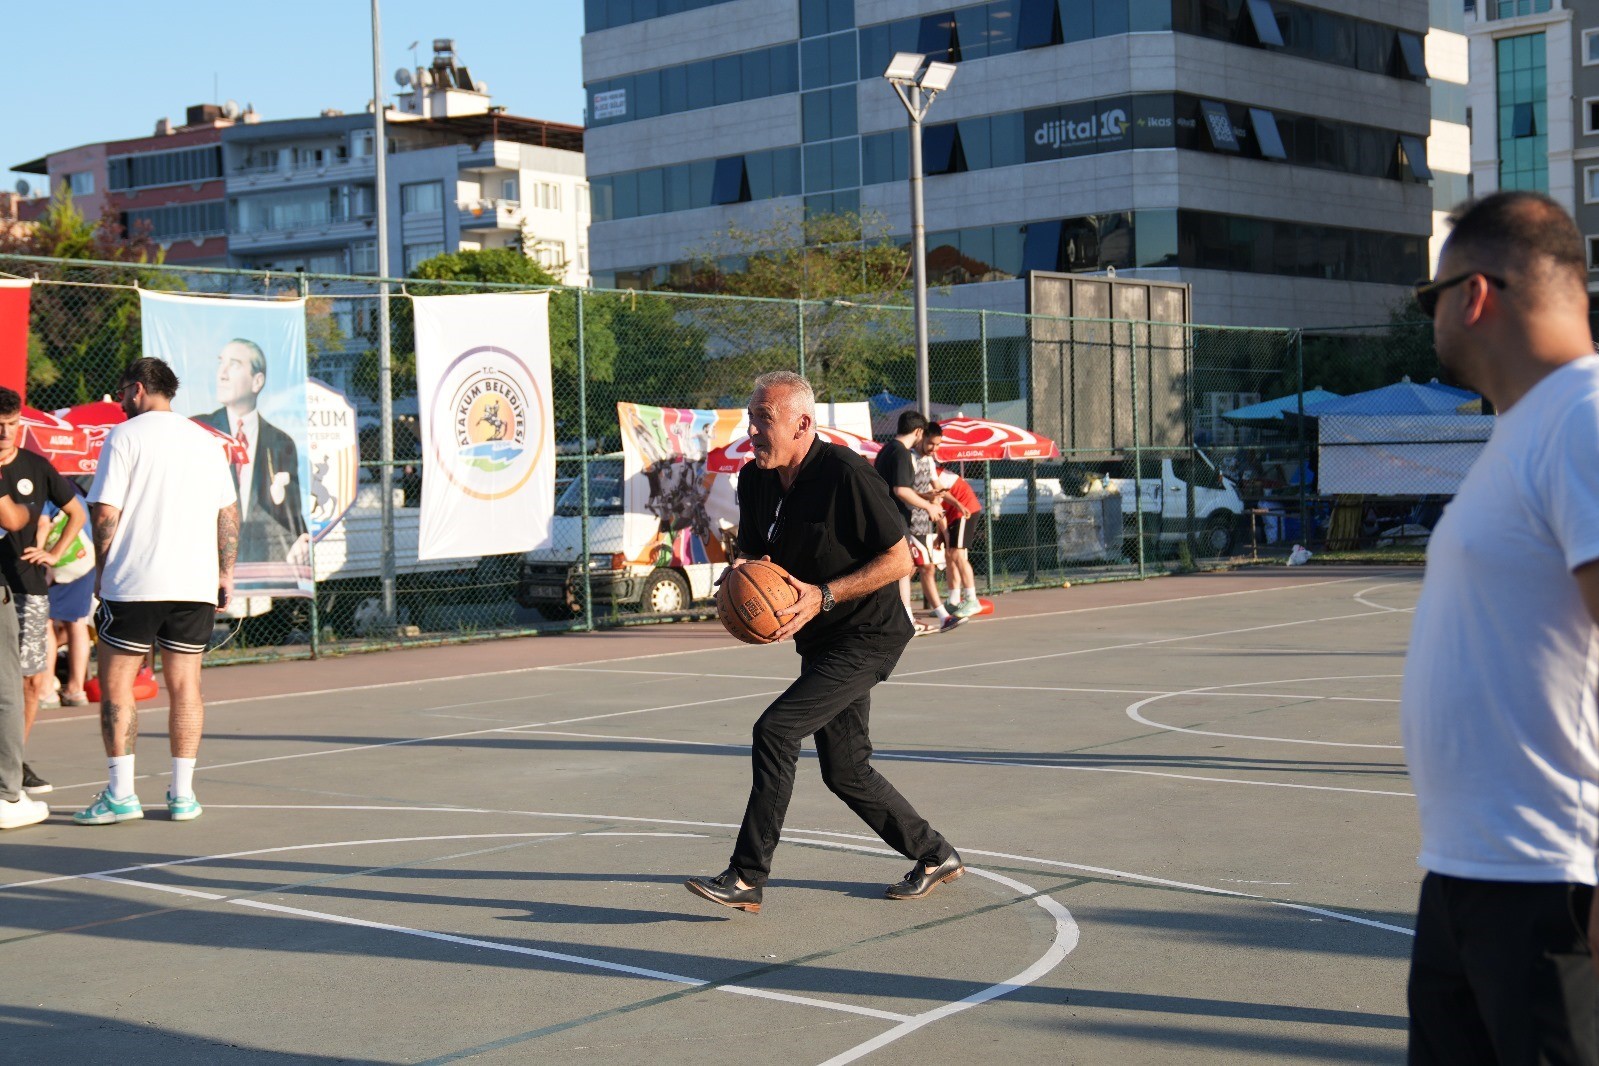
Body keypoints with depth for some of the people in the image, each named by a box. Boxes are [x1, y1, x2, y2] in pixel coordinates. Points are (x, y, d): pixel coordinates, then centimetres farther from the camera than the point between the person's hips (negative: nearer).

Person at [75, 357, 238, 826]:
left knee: (116, 682, 3)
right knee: (185, 684, 8)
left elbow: (105, 512, -7)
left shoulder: (125, 436, -2)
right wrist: (225, 574, 17)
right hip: (196, 584, 5)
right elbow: (228, 514, 13)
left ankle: (121, 793, -1)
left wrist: (102, 570, 4)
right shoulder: (204, 440, 13)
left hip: (135, 583, -5)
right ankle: (182, 794, 7)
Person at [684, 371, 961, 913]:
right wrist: (744, 569, -7)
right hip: (822, 643, 9)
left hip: (866, 639, -9)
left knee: (775, 730, -20)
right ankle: (935, 856, 31)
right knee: (845, 772, 12)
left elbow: (900, 560, -18)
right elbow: (752, 548, 17)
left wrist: (824, 595, -25)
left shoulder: (845, 473, -21)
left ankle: (746, 878, -14)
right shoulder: (755, 480, 1)